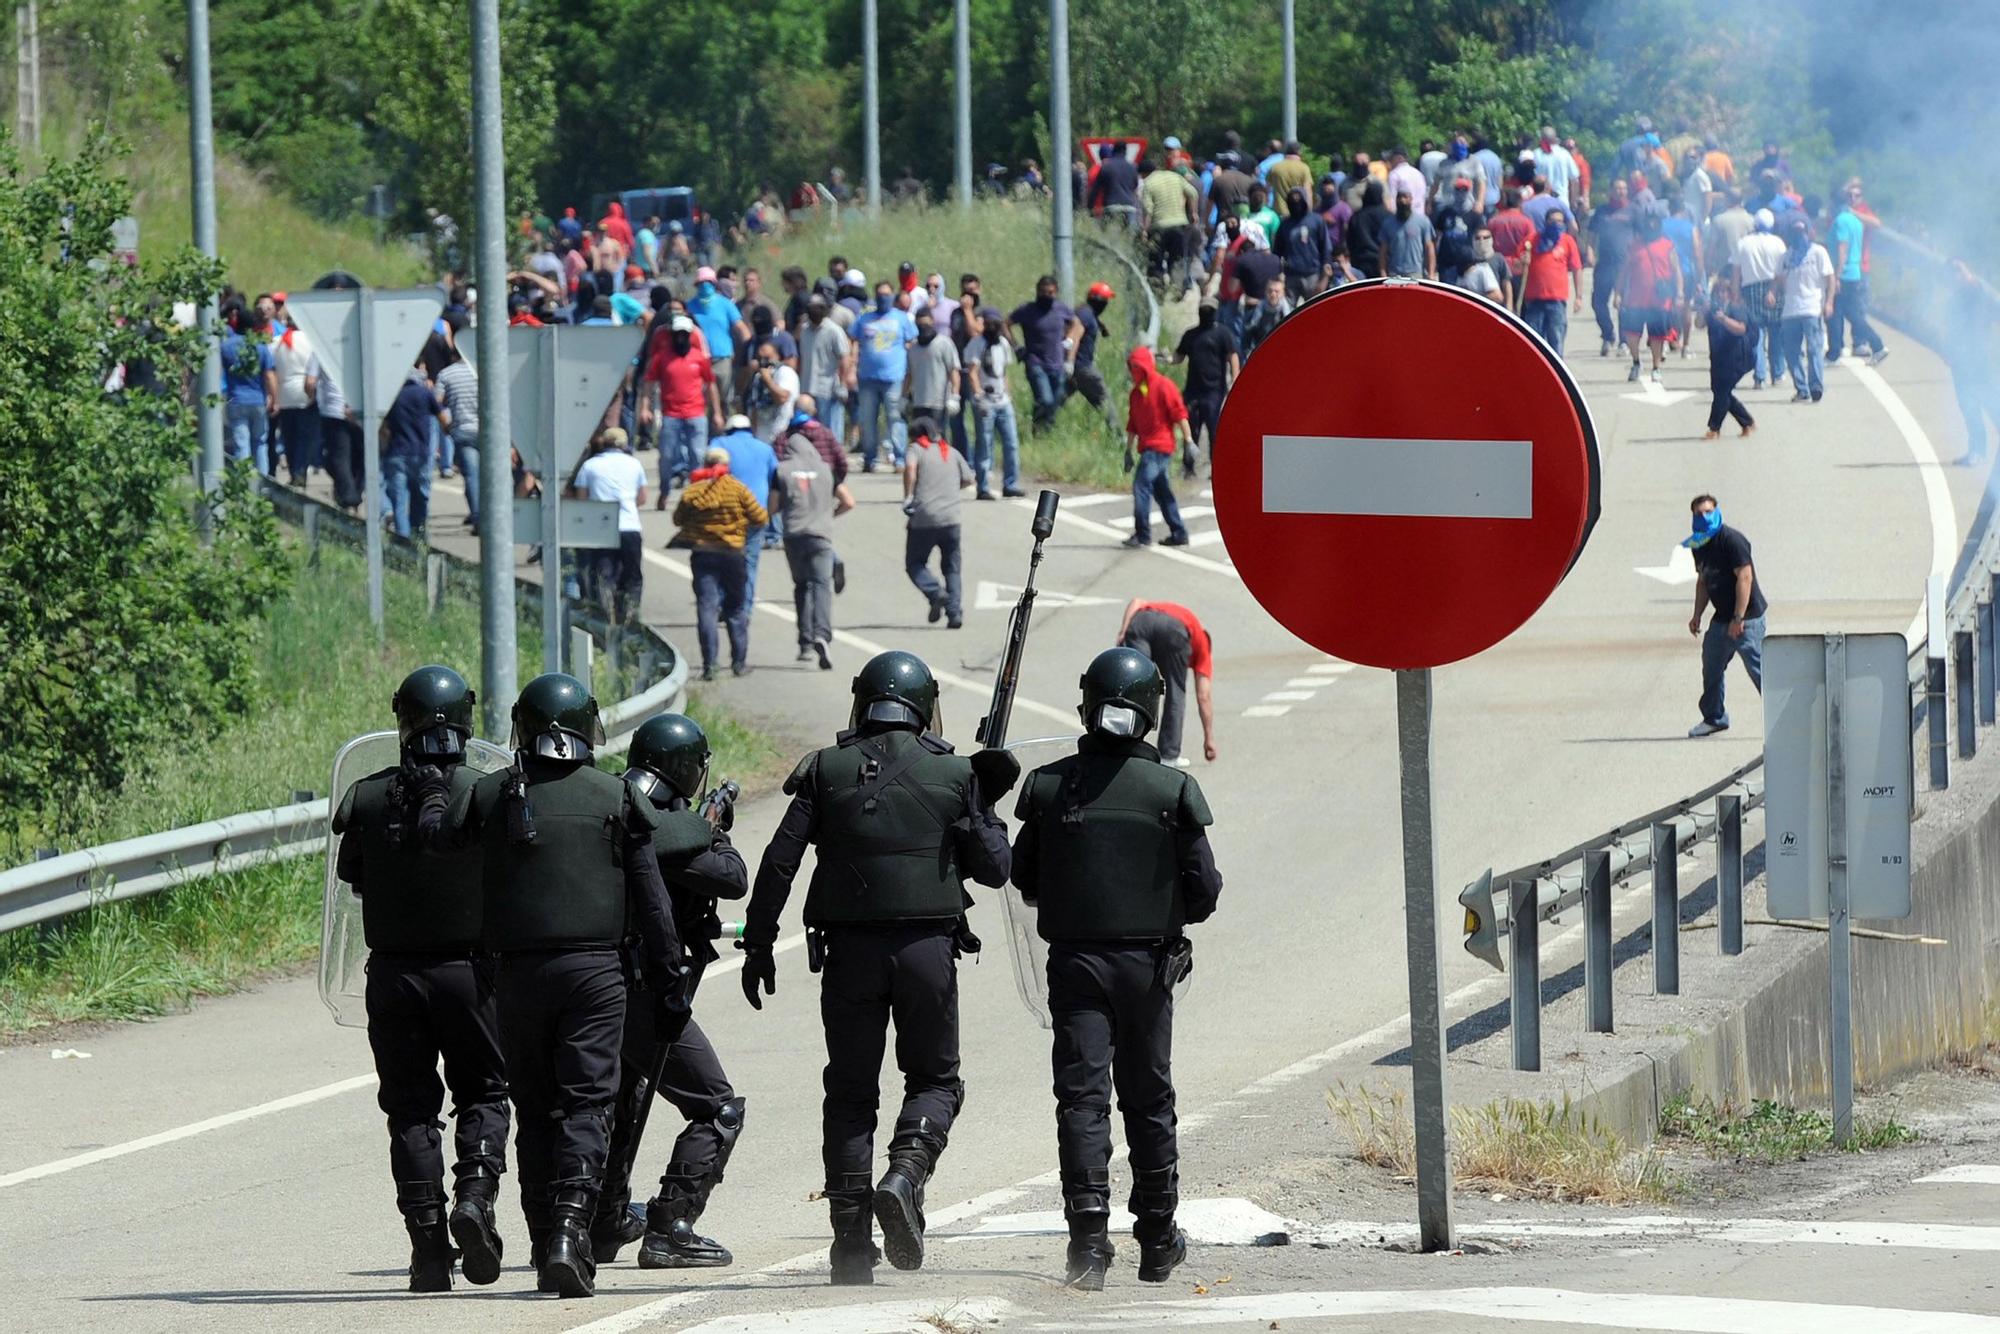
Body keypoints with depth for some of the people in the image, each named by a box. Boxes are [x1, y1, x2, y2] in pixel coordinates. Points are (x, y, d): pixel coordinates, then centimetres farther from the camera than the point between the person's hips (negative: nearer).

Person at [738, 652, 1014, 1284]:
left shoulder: (827, 770, 3)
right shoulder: (952, 774, 2)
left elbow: (779, 862, -1)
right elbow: (993, 869, 5)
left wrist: (758, 942, 4)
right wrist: (984, 806, 20)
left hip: (848, 948, 1)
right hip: (928, 946, -1)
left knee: (850, 1090, 9)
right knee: (934, 1079, 14)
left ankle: (850, 1239, 3)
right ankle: (906, 1173, -16)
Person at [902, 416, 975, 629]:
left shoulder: (916, 448, 3)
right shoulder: (952, 453, 16)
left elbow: (910, 467, -17)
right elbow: (968, 479, 18)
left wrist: (908, 496, -11)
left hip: (923, 518, -4)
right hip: (951, 518, 4)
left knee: (914, 563, 9)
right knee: (951, 567, 11)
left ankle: (934, 592, -16)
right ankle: (954, 611, -3)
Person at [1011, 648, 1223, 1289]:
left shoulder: (1049, 786, -4)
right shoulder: (1172, 790, -8)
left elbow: (1025, 879, 5)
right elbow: (1204, 888, -4)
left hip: (1074, 961, 0)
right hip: (1147, 962, 0)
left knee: (1082, 1097, -2)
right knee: (1149, 1101, 13)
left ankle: (1088, 1232, -18)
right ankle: (1157, 1242, 21)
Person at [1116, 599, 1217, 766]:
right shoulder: (1202, 641, 34)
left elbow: (1136, 602, 21)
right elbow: (1204, 696, 31)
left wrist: (1122, 632, 8)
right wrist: (1209, 739, 35)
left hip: (1138, 622, 2)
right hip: (1174, 629, -2)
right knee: (1175, 692, 17)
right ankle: (1169, 755, 16)